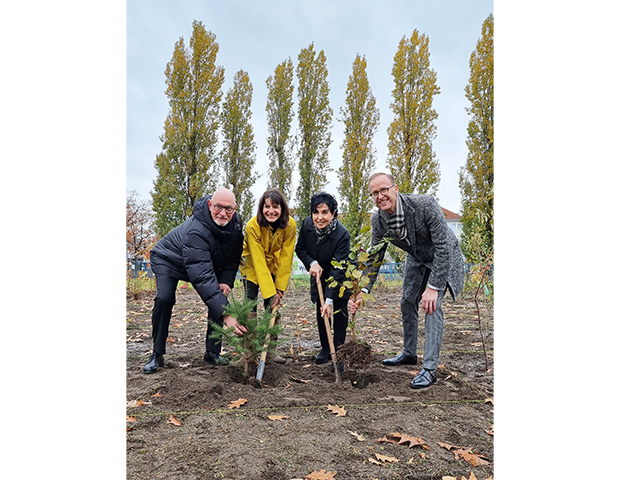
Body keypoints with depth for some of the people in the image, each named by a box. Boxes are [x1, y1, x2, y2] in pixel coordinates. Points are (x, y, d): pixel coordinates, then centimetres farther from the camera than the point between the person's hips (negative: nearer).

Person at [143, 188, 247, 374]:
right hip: (168, 260, -6)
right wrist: (226, 314, -54)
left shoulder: (236, 222, -20)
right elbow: (203, 277, -49)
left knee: (219, 296, -10)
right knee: (164, 299, -25)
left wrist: (226, 280, -20)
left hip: (207, 262, 6)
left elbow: (234, 255, -4)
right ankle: (157, 355, -6)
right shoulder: (196, 231, -42)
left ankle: (213, 352, 1)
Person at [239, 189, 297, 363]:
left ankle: (270, 349, 7)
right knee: (250, 305, -10)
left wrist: (280, 288, -17)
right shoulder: (253, 226, -30)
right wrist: (270, 292, -33)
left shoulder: (290, 225, -22)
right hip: (252, 264, -2)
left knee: (273, 306, -3)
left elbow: (286, 258, -16)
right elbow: (258, 262, -31)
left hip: (273, 264, 3)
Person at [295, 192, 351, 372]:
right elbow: (300, 249, -5)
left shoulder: (343, 235, -35)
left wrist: (330, 300, -39)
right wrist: (312, 263, -25)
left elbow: (338, 270, -35)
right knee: (320, 311, 7)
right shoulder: (307, 224, -21)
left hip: (340, 277, -4)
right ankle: (325, 348, 22)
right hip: (319, 274, 4)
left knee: (339, 311, -6)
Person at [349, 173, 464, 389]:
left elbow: (442, 246, -33)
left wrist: (433, 287, -35)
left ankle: (429, 369, -9)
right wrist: (363, 291, -19)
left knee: (432, 306, -17)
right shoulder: (377, 220, -18)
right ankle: (409, 353, 32)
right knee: (407, 303, 10)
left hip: (443, 257, -6)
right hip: (416, 258, 6)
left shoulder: (425, 204, -36)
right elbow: (375, 257, -9)